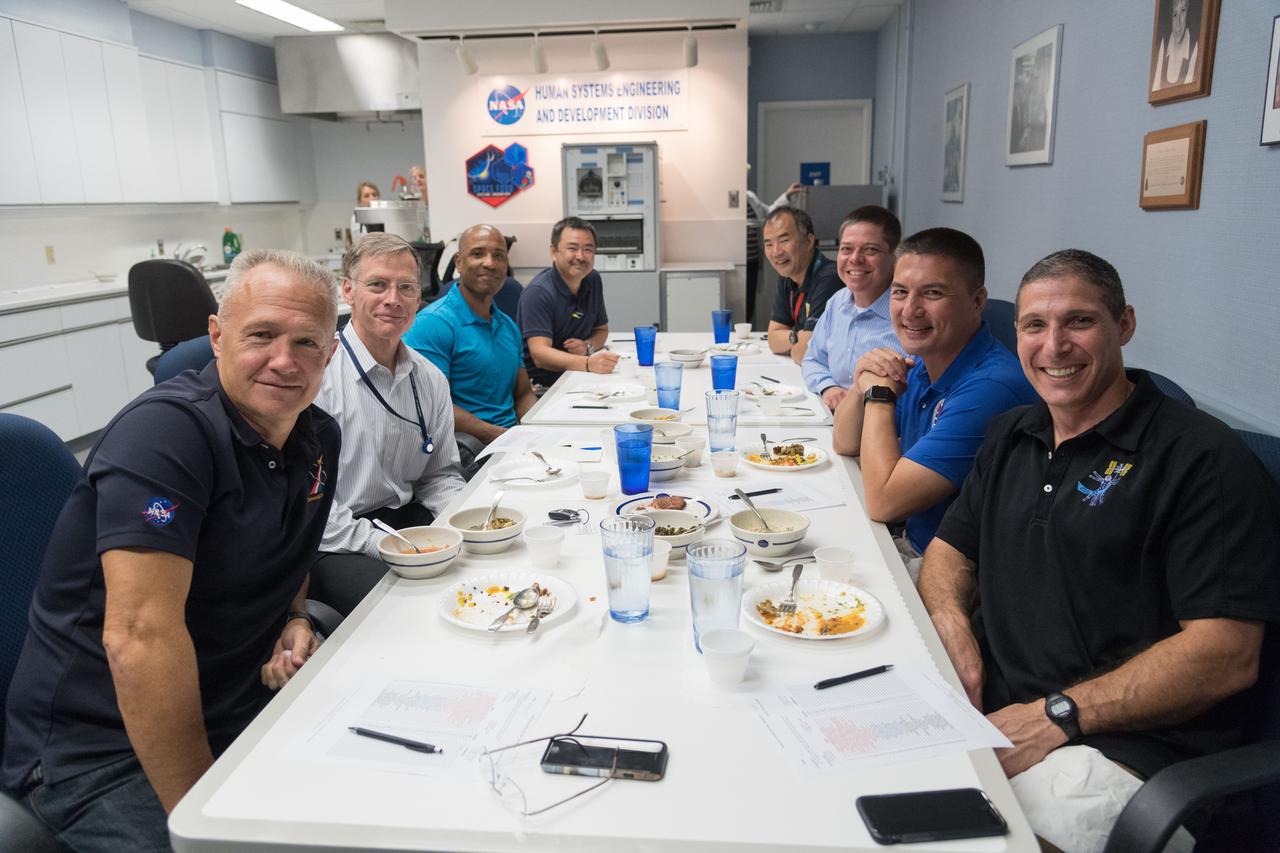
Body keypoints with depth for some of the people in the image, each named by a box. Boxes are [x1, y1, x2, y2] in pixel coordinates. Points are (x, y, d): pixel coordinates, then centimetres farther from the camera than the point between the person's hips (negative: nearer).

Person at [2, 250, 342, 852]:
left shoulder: (320, 438, 2)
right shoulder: (165, 430, -21)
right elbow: (140, 636, -27)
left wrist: (294, 619, 0)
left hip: (243, 707, 7)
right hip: (101, 750, -6)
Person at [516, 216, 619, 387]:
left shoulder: (593, 281, 8)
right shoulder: (538, 292, -17)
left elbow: (601, 329, 19)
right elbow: (539, 354, -27)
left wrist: (588, 346, -7)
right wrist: (588, 363, -45)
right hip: (538, 384, -8)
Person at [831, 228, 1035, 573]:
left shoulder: (991, 388, -27)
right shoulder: (918, 366, 1)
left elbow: (882, 501, -26)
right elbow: (844, 444, 10)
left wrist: (879, 392, -16)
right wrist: (862, 386, -9)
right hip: (912, 546, 8)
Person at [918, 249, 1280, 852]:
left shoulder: (1204, 459, -10)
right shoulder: (1010, 435, 13)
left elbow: (1227, 654, -16)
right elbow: (952, 549, 17)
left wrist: (1058, 714, -19)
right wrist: (951, 626, -5)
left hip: (1117, 748, -6)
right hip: (986, 708, 6)